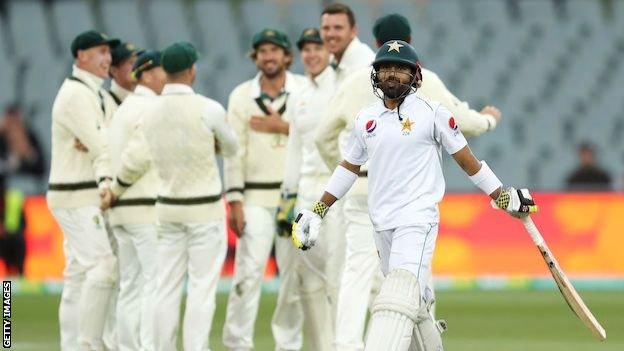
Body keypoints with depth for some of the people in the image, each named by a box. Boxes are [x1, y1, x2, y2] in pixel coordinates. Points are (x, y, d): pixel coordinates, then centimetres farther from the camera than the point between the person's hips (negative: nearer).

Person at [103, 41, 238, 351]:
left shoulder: (151, 112, 1)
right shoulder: (208, 109, -13)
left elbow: (133, 160, 8)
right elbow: (230, 148, 3)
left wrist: (114, 192, 24)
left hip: (167, 208, 5)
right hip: (205, 209, -5)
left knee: (167, 288, 8)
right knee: (202, 288, -3)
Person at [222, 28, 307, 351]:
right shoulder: (242, 95, 4)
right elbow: (235, 151, 1)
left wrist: (284, 127, -13)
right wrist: (234, 200, -5)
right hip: (256, 198, -1)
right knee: (248, 271, -8)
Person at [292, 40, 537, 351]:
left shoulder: (432, 113, -2)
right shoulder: (366, 119, 12)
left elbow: (467, 161, 4)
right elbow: (348, 168, 23)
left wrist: (505, 198, 4)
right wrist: (317, 211, 21)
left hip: (418, 220, -6)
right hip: (382, 225, 6)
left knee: (400, 296, -22)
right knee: (415, 305, 8)